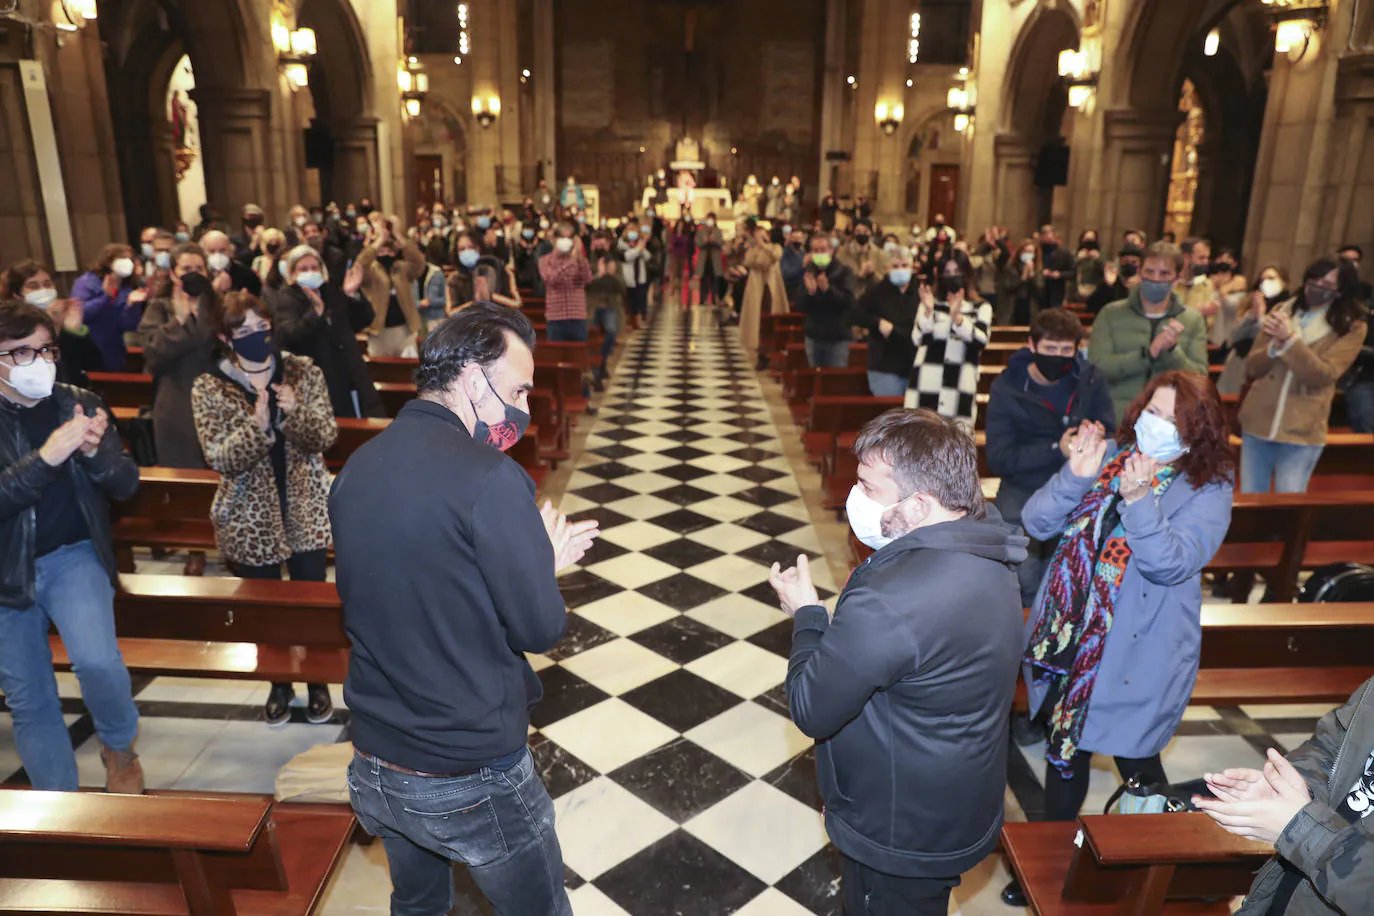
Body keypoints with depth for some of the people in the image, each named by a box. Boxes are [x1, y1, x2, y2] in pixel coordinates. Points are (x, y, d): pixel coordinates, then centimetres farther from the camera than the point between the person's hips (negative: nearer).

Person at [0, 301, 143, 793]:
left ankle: (120, 747, 7)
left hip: (73, 555, -1)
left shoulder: (80, 405, -3)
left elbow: (126, 485, -6)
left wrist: (95, 451, -26)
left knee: (96, 660, -24)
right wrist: (46, 456, -34)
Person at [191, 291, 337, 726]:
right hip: (250, 519, 0)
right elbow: (220, 459, -13)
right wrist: (258, 426, -30)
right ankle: (279, 683, 36)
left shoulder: (303, 372, -4)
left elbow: (326, 436, -9)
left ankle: (317, 681, 31)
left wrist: (295, 413, -28)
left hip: (306, 510, 0)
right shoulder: (209, 389, -6)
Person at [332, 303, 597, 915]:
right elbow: (541, 629, -18)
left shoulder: (355, 469, -1)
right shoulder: (490, 479, -24)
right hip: (472, 782, -6)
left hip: (374, 772, 7)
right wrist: (546, 561, 1)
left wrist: (534, 557, 8)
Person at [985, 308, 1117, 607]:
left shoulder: (1092, 380, 0)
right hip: (1024, 489, -2)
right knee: (1021, 574, -21)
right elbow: (998, 459, -11)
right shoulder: (1007, 387, -6)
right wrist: (1056, 449, -24)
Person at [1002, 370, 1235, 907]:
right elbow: (1036, 523, -8)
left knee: (1137, 763, 13)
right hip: (1067, 640, 4)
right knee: (1064, 749, 18)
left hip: (1138, 657, -3)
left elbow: (1173, 563, -24)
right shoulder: (1105, 457, -2)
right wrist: (1076, 478, -24)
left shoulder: (1208, 490, -10)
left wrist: (1138, 500, -37)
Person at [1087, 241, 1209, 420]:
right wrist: (1148, 353, -16)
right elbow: (1097, 365, -7)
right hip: (1115, 417, -1)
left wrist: (1172, 350, -14)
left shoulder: (1193, 320, 10)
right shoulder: (1111, 314, 6)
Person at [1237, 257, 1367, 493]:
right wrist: (1274, 346, -16)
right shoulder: (1281, 313, 7)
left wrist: (1289, 340, -23)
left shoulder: (1351, 327, -2)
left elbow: (1323, 376, -14)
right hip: (1257, 423, 3)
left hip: (1302, 432, -3)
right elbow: (1251, 368, 3)